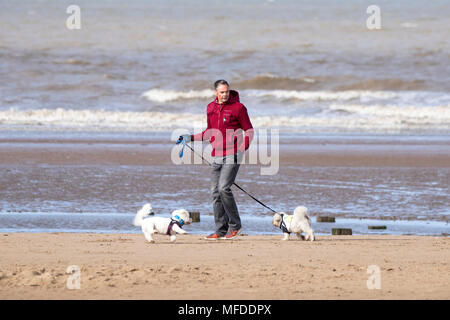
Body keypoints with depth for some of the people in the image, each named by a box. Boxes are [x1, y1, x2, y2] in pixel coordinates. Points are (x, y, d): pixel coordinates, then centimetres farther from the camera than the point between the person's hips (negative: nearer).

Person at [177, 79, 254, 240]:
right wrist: (191, 138, 18)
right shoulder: (210, 108, 12)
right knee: (215, 192, 4)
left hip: (232, 155, -6)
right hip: (217, 156, 6)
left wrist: (242, 149, -14)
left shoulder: (238, 107, -5)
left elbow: (249, 130, -2)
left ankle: (235, 225, -5)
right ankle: (221, 229, 10)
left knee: (224, 188, -18)